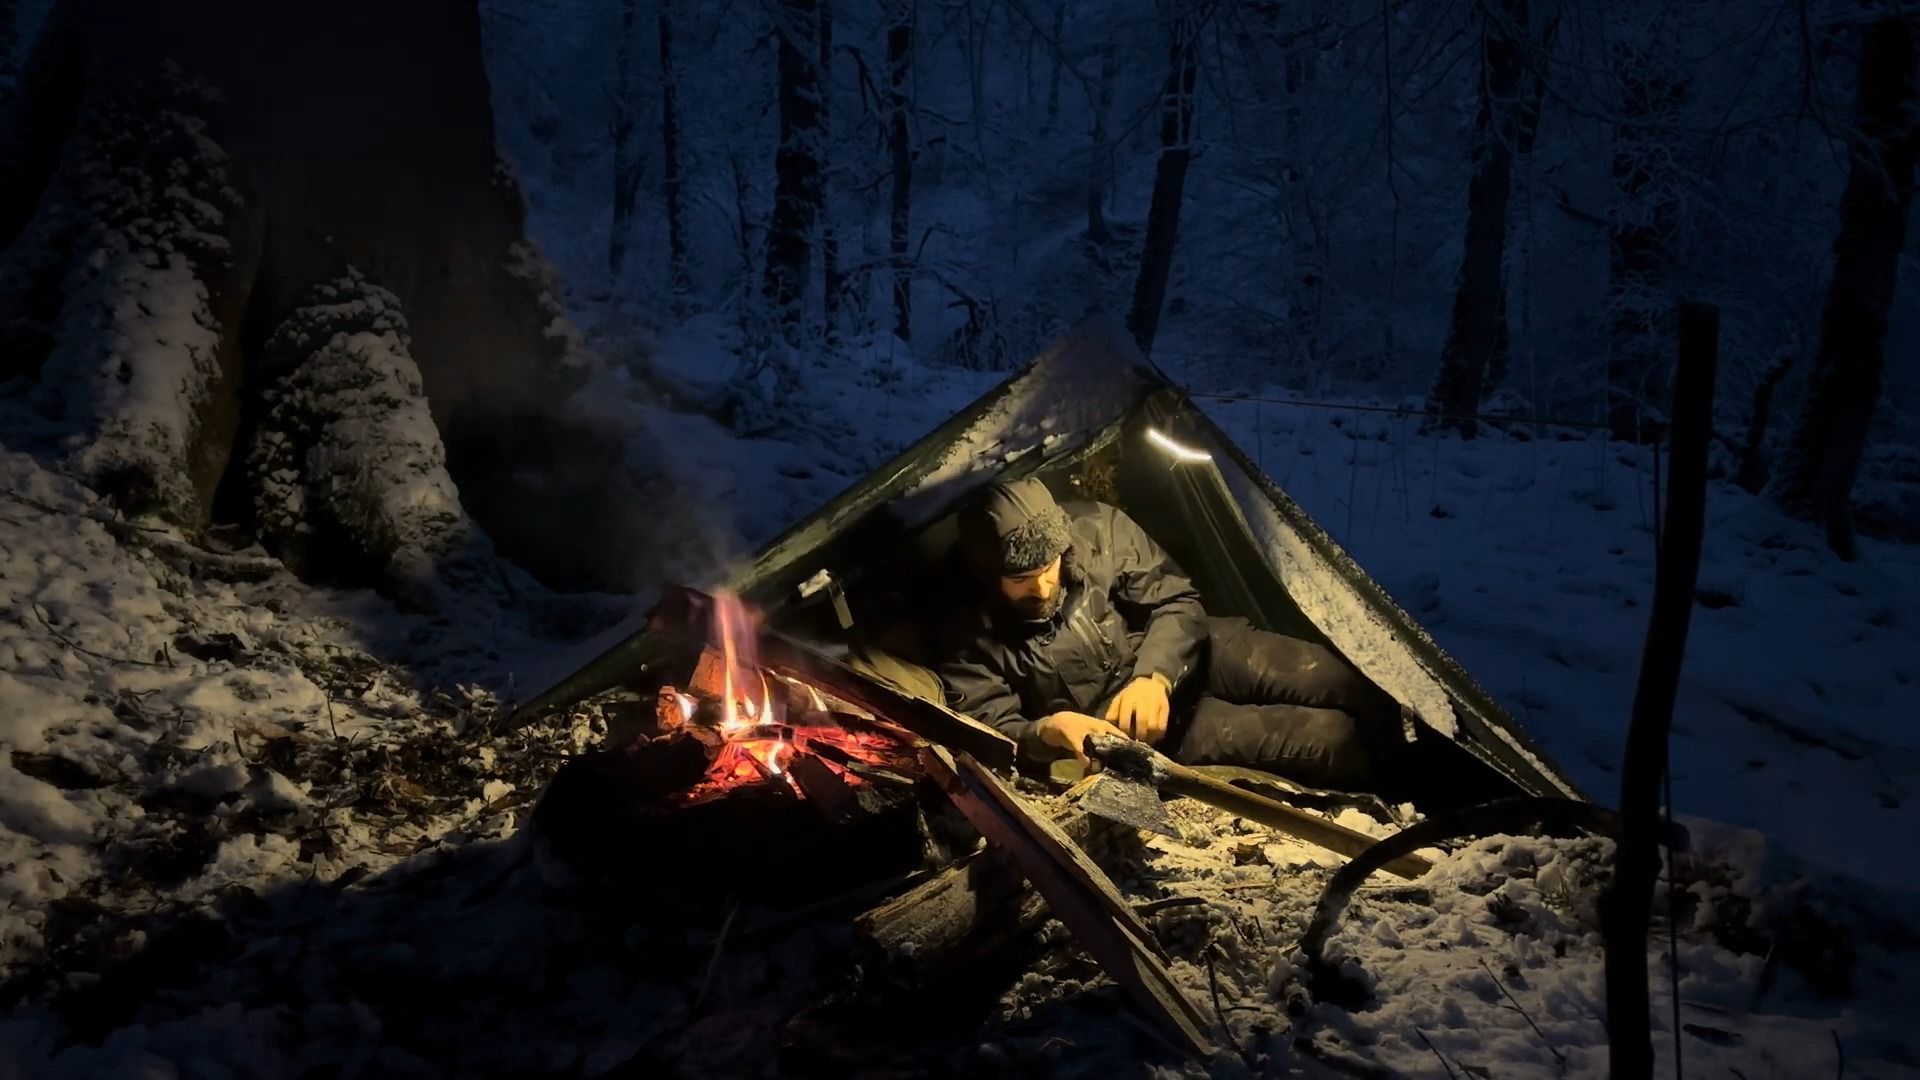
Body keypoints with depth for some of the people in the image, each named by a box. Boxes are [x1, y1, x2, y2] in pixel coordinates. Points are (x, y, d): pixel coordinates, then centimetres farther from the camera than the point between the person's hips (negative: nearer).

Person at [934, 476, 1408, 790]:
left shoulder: (1097, 528, -12)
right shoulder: (970, 639, -17)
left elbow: (1178, 603, -6)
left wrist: (1155, 675, -25)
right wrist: (1045, 732, -36)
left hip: (1186, 654, 3)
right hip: (1122, 724, -3)